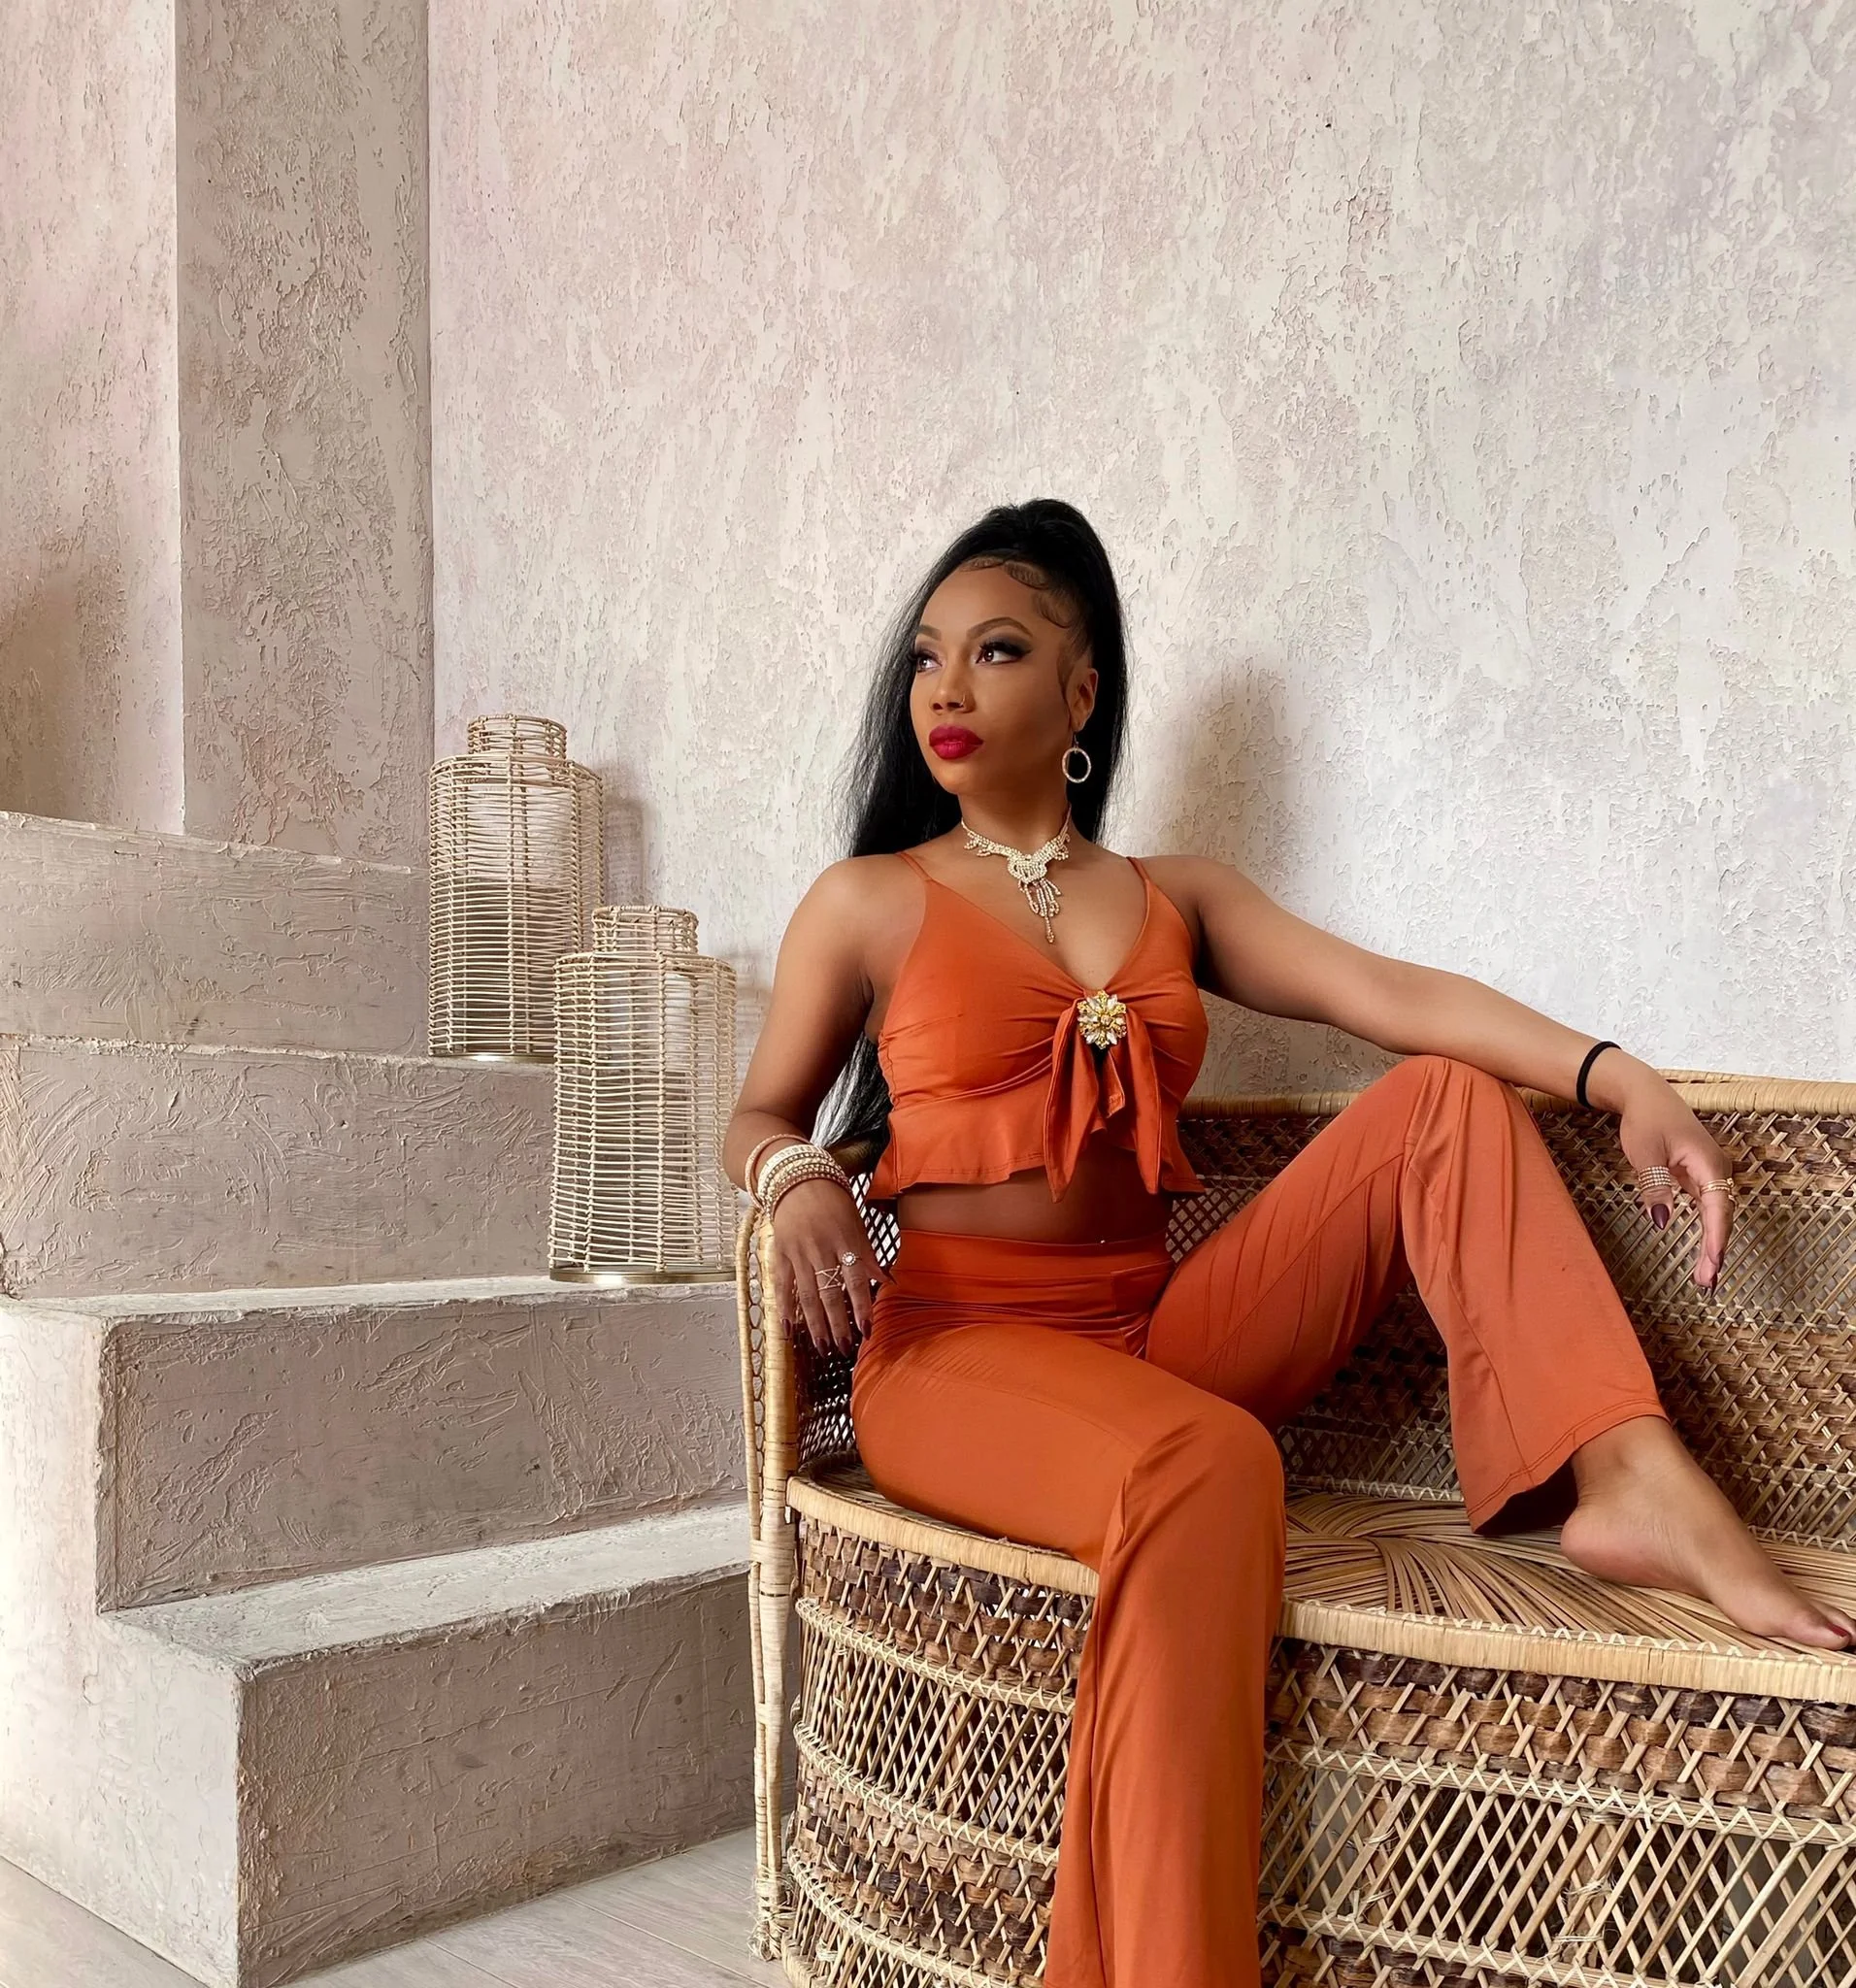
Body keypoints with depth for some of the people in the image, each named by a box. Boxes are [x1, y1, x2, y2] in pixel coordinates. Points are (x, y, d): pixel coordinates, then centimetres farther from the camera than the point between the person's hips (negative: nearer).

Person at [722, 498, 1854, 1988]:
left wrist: (1618, 1078, -12)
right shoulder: (868, 902, 8)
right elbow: (761, 1114, 12)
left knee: (1449, 1098, -7)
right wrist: (799, 1182, -14)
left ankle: (1633, 1483, -21)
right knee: (1209, 1463, -36)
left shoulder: (1176, 899, 15)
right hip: (958, 1349, -4)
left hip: (1155, 1333, 4)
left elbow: (1388, 992, 2)